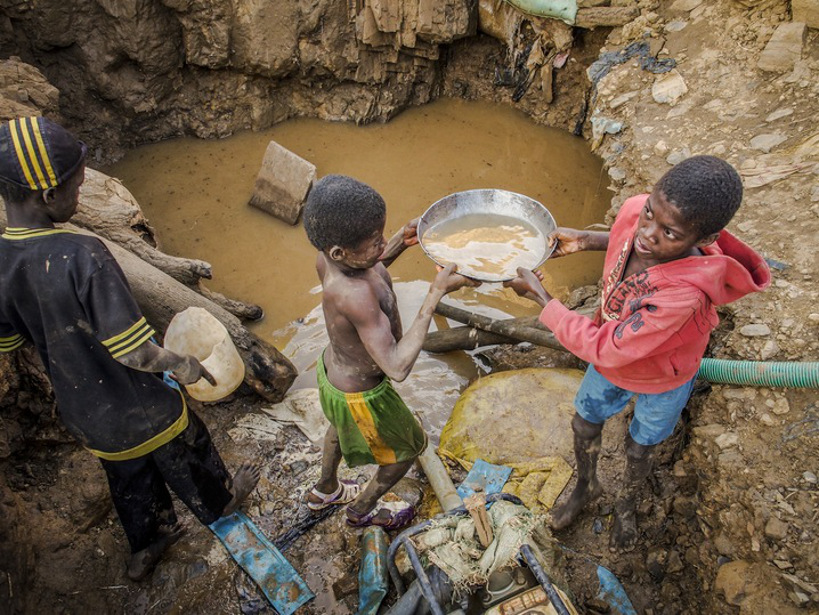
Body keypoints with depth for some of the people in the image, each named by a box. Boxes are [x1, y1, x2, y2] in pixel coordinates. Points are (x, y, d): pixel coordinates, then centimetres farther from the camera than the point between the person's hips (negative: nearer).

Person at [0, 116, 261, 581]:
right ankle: (220, 502, 54)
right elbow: (134, 352, -32)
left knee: (129, 475, 30)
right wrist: (183, 366, -14)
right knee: (186, 456, 25)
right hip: (140, 407, -5)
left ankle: (147, 545, 54)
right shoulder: (83, 255, -33)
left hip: (83, 414, 6)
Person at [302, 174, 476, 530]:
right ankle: (362, 508, 48)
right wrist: (436, 294, -41)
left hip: (333, 367, 7)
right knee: (411, 447, 22)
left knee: (341, 427, 38)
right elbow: (397, 367, -42)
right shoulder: (354, 294, -44)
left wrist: (401, 242, -12)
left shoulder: (328, 255, -19)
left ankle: (325, 491, 67)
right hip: (360, 397, -7)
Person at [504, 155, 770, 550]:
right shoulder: (634, 210, -30)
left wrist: (539, 296, -31)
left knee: (639, 449, 24)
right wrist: (586, 241, -15)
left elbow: (602, 349, -36)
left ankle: (626, 504, 59)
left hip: (662, 380, -5)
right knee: (583, 427, 24)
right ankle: (586, 487, 57)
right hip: (611, 360, 5)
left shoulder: (683, 294, -48)